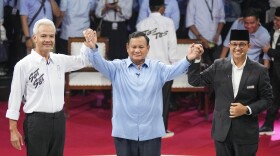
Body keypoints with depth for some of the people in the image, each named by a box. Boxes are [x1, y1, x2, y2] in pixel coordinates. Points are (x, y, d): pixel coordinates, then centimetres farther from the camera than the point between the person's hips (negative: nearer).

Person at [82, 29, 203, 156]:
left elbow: (174, 69, -13)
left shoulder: (157, 68, 3)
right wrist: (93, 48, -36)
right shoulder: (118, 67, 2)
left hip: (151, 133, 0)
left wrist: (188, 59, -36)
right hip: (124, 132, 0)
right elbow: (100, 64, -13)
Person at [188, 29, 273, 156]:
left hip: (246, 133, -2)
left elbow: (267, 99, 0)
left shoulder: (259, 71, -4)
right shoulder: (219, 66, 2)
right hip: (222, 131, 2)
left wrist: (247, 110, -14)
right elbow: (195, 80, 2)